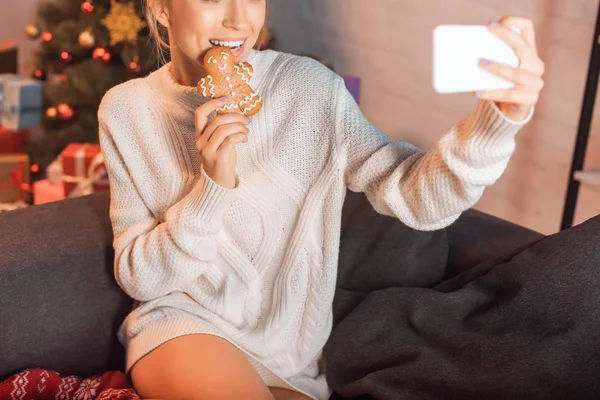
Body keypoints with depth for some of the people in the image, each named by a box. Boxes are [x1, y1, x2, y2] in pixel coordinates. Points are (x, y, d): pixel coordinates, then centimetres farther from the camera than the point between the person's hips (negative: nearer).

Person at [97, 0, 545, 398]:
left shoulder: (308, 87, -10)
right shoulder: (126, 109, -6)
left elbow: (416, 197, -18)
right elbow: (138, 278, -8)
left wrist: (499, 117, -36)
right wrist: (212, 187, -23)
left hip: (291, 357, 2)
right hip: (184, 329, -1)